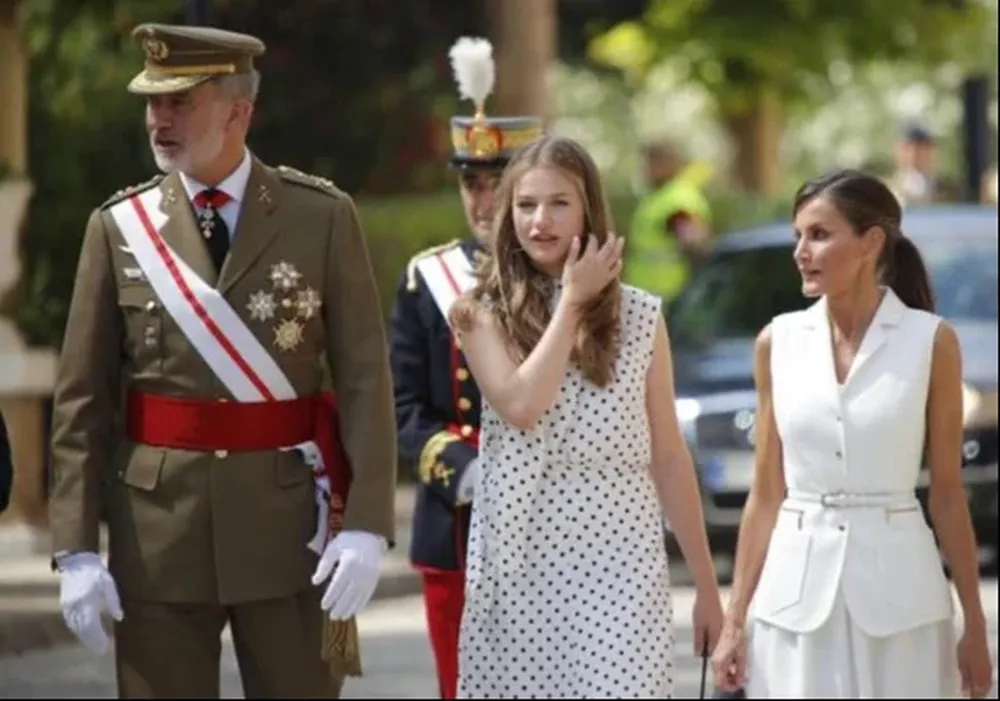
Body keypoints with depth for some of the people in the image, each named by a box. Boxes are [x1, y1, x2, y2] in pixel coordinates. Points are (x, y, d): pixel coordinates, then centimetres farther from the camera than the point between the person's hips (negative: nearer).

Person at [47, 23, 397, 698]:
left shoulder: (323, 217, 0)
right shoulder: (119, 227, 3)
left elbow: (365, 381, -3)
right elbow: (81, 402, 3)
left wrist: (367, 525, -13)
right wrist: (76, 548, -5)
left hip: (289, 524, -1)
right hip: (157, 531, 1)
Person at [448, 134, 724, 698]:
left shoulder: (641, 316, 7)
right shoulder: (484, 313, 3)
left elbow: (669, 459, 9)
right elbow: (521, 405, -16)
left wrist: (706, 585, 9)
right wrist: (573, 299, -8)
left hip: (619, 571, 0)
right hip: (521, 570, 0)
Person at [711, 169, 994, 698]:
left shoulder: (929, 341, -3)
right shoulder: (779, 342, 4)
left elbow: (947, 491, 0)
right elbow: (766, 494, 7)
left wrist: (975, 624, 0)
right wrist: (734, 619, 4)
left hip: (899, 595, -2)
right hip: (795, 595, 2)